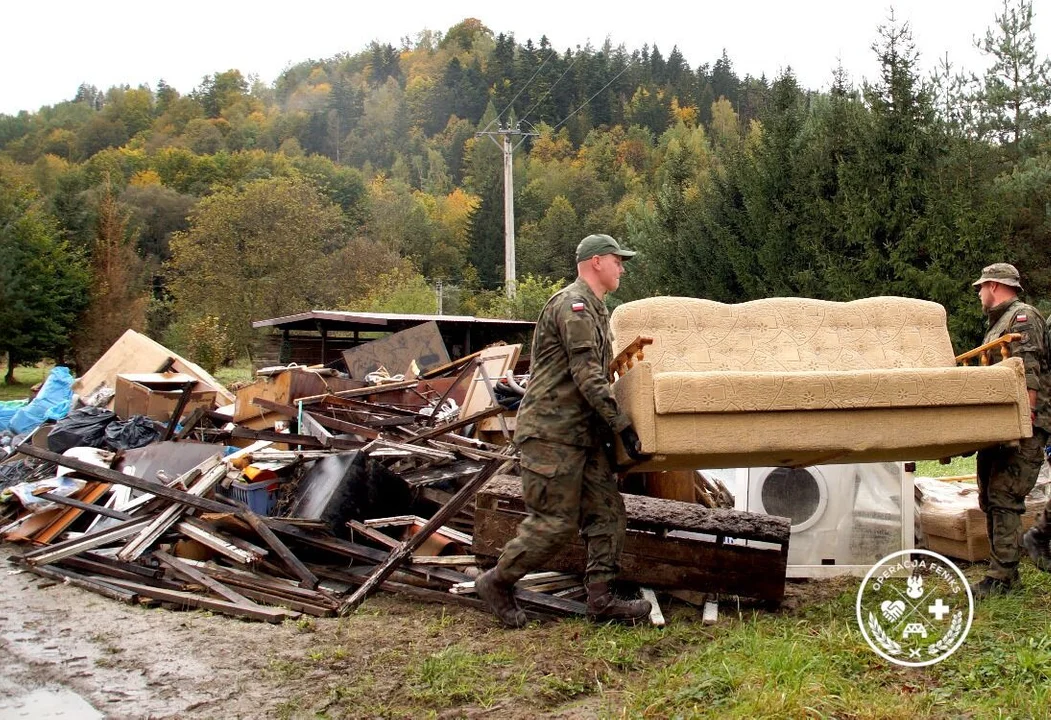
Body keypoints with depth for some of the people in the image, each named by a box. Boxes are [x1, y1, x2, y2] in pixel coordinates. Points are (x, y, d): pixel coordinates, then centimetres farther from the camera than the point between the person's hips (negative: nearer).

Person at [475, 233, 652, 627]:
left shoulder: (593, 309, 19)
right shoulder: (573, 306, -14)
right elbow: (588, 376, -21)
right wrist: (623, 426, -20)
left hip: (582, 432, 10)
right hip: (551, 431, -10)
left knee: (607, 512, 5)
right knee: (555, 522, -7)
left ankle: (600, 598, 9)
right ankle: (496, 582, 10)